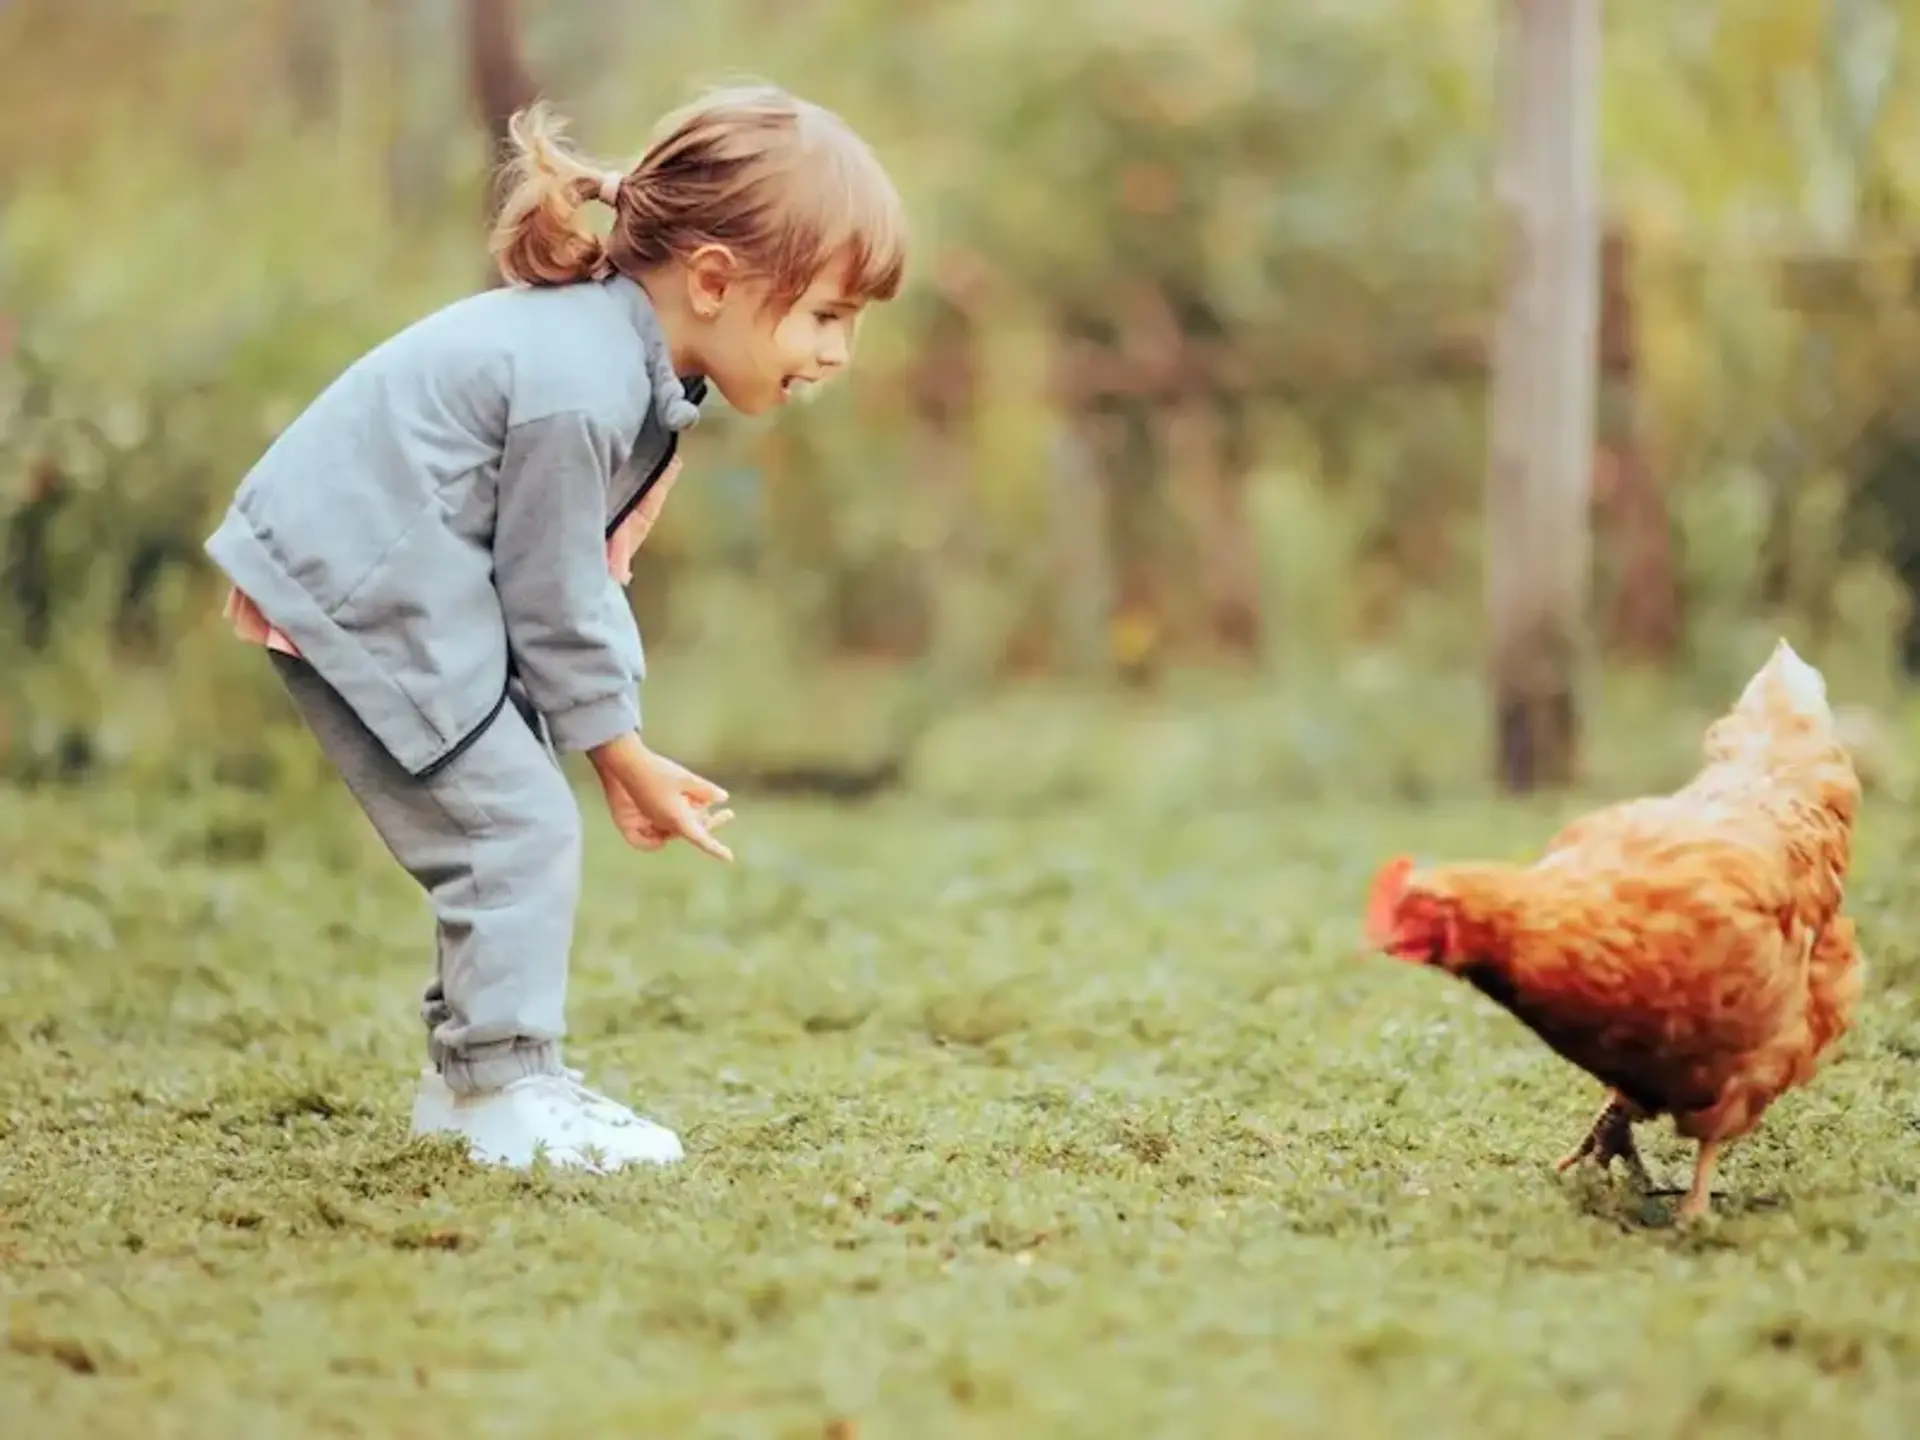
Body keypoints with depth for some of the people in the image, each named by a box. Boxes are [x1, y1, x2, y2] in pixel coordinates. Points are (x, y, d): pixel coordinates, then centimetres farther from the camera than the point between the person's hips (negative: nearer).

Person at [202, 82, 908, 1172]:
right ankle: (507, 1092, -4)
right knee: (519, 827, -11)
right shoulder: (579, 388, -27)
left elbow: (575, 571, 12)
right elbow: (553, 595, -18)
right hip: (356, 594, -10)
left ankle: (469, 1070, 24)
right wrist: (628, 761, -6)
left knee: (510, 827, 14)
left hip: (383, 582, 10)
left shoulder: (613, 345, 4)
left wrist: (624, 754, 9)